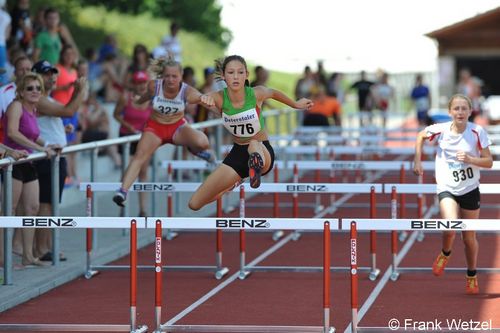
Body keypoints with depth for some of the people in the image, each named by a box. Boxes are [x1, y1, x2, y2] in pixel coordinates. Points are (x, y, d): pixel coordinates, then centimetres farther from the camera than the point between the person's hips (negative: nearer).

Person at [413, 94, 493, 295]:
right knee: (451, 227, -26)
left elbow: (488, 162, -5)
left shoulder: (477, 132, -9)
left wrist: (471, 159, -23)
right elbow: (421, 136, 13)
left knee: (469, 238, 10)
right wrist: (418, 161, 8)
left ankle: (472, 276, 33)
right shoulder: (440, 130, -8)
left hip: (470, 190, 1)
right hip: (447, 189, -1)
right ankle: (445, 254, 8)